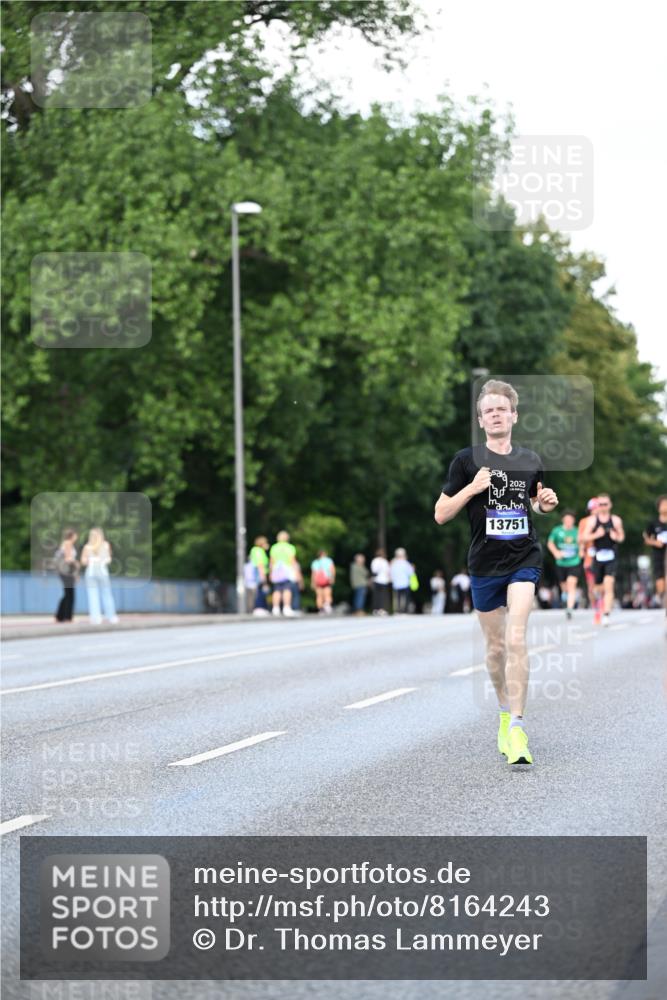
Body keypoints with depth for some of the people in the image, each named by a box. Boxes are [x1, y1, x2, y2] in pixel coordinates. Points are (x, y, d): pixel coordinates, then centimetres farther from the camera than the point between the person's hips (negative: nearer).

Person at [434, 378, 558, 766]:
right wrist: (472, 488, -15)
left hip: (524, 559, 0)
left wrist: (546, 504, 2)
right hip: (484, 564, 0)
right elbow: (441, 514, -1)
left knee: (516, 639, -17)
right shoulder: (467, 460, -2)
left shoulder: (530, 461, 6)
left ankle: (516, 727, -19)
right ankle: (506, 713, 33)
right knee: (495, 646, 10)